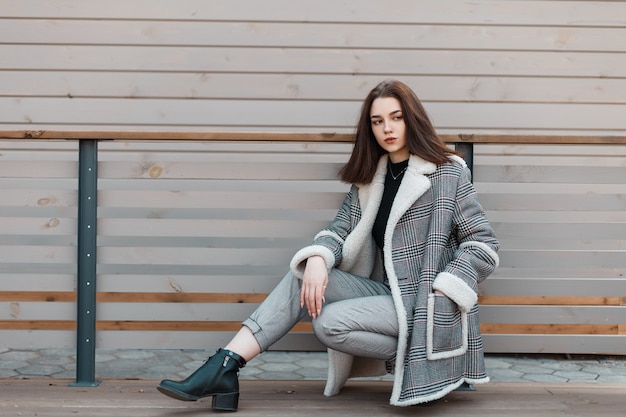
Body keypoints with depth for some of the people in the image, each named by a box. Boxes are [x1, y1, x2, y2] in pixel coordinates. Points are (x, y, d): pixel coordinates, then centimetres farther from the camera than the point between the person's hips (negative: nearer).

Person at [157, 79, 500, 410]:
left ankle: (417, 359, -8)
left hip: (424, 306, -7)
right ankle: (223, 367, -19)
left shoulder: (447, 172, -7)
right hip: (387, 294, 7)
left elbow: (484, 241, -9)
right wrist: (317, 259, -17)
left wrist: (439, 292, -18)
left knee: (329, 323, -25)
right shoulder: (370, 177, 11)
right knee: (302, 278, -10)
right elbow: (340, 230, 5)